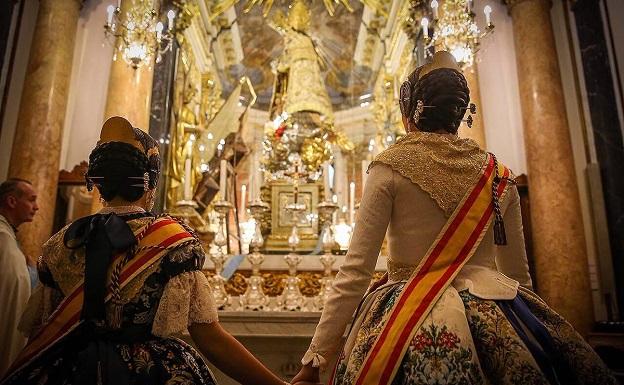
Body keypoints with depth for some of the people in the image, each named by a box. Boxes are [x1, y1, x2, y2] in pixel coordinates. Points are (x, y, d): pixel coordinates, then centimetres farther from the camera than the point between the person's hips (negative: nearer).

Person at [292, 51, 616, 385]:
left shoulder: (391, 166, -7)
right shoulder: (499, 175, 6)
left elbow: (355, 270, -12)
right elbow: (518, 272, 13)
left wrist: (316, 358, -7)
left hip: (412, 318, -4)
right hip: (497, 319, 5)